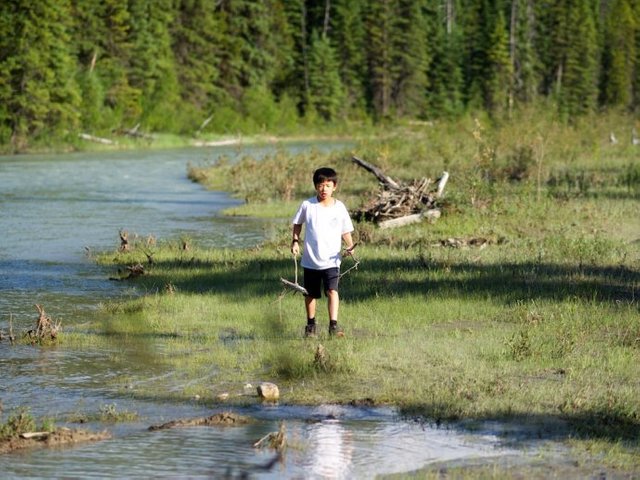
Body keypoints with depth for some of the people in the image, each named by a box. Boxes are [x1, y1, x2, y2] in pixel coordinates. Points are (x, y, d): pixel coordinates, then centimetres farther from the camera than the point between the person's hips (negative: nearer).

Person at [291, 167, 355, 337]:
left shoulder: (339, 207, -3)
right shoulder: (307, 205, -4)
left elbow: (345, 231, 6)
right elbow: (298, 223, 12)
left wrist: (350, 246, -11)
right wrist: (295, 241, 0)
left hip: (331, 260, -1)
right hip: (310, 259, 1)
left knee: (332, 291, -18)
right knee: (310, 294, 13)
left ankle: (334, 324, -20)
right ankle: (311, 324, 31)